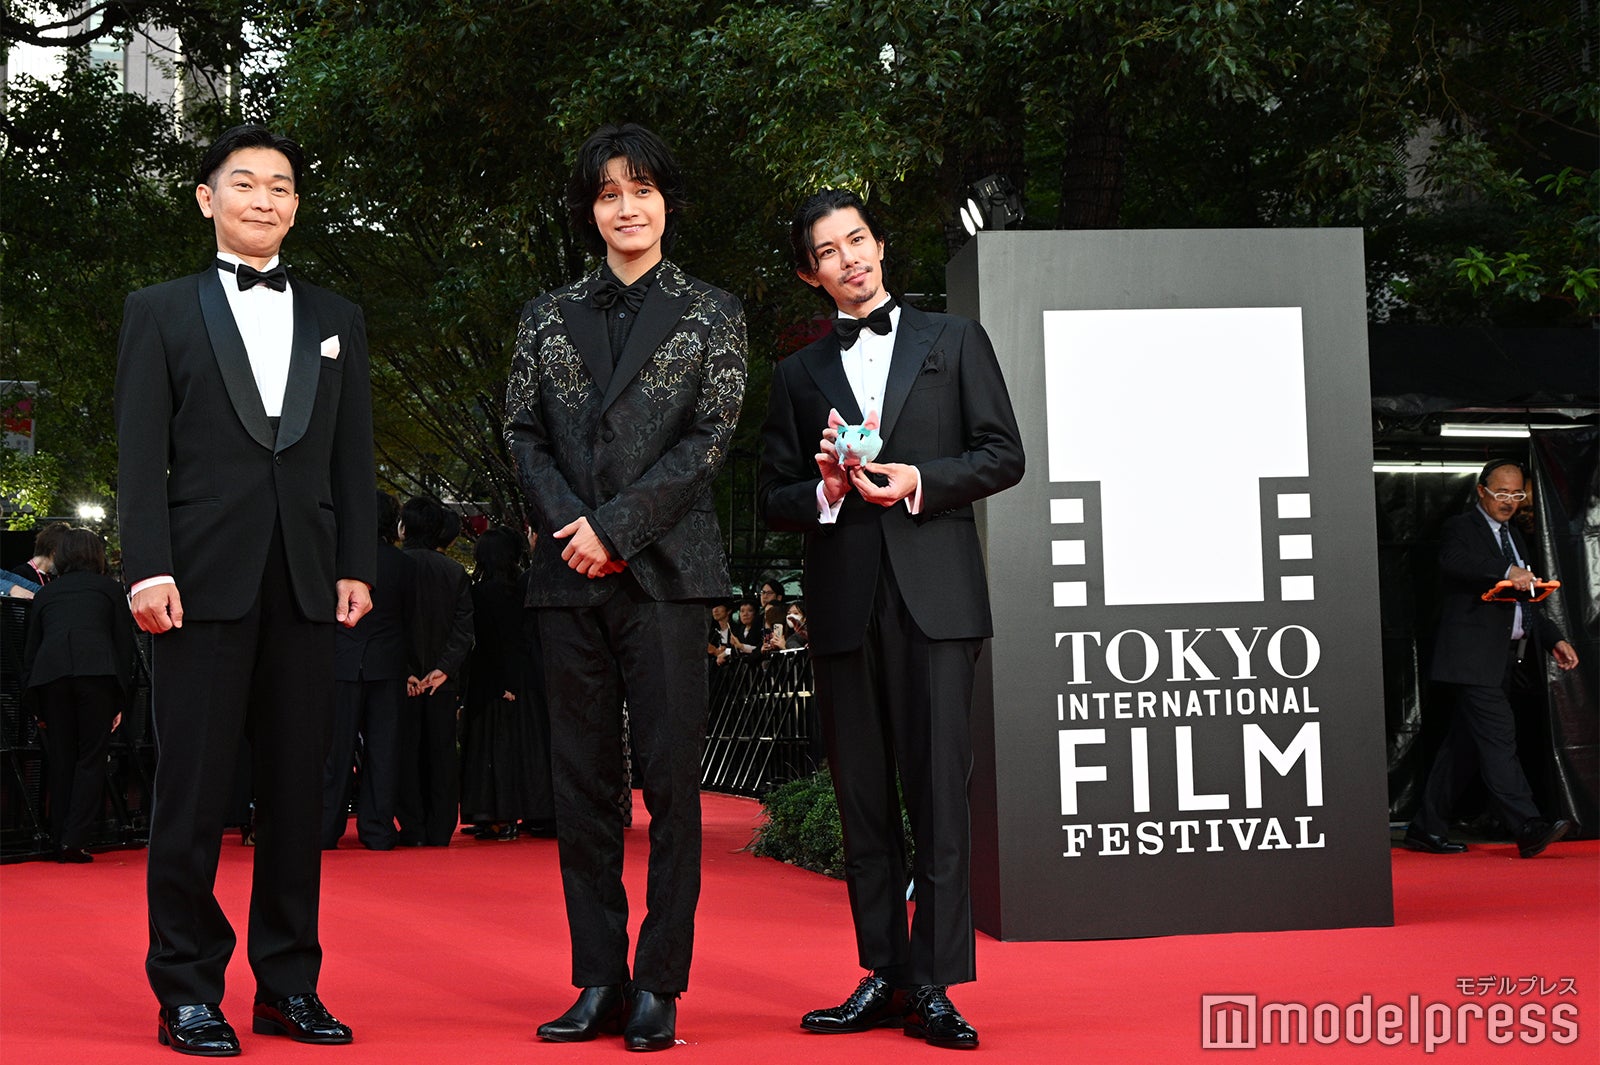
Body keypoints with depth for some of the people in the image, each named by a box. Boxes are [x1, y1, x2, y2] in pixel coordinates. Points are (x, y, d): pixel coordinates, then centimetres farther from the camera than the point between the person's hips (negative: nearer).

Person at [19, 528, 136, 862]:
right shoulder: (109, 588, 20)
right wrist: (120, 701, 15)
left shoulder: (45, 594, 26)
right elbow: (124, 643, 14)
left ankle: (61, 842, 11)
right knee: (92, 757, 2)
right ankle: (74, 839, -8)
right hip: (97, 669, -2)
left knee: (61, 760, 10)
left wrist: (36, 705, 24)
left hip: (49, 673, 3)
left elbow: (30, 649, 23)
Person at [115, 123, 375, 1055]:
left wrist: (357, 566, 2)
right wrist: (149, 569, -10)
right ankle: (188, 991, 5)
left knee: (298, 787, 5)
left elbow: (355, 456, 12)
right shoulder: (162, 312, 8)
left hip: (307, 583, 3)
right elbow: (141, 454, 1)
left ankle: (289, 984, 13)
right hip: (206, 581, -3)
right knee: (194, 791, -2)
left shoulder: (337, 319, 17)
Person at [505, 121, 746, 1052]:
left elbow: (710, 436, -2)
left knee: (670, 779, -4)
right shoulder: (550, 318, 15)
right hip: (571, 577, 3)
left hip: (665, 570, -3)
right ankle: (599, 983, 9)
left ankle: (661, 986, 1)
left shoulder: (711, 314, 7)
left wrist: (617, 528, -10)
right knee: (583, 781, 4)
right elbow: (525, 432, 10)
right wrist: (569, 524, -7)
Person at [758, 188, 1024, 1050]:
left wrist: (920, 480, -9)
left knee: (938, 792, -8)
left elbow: (1004, 455, 6)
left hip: (935, 595, -3)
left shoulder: (954, 342, 12)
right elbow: (772, 497, 14)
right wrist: (825, 492, -7)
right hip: (843, 605, 3)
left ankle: (933, 986, -8)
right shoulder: (799, 375, 16)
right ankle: (883, 976, 10)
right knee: (862, 800, 4)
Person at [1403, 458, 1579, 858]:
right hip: (1473, 656, -9)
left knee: (1464, 744, 9)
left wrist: (1554, 640, 13)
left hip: (1505, 657, 9)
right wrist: (1506, 571, -37)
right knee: (1498, 736, -15)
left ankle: (1426, 829, 13)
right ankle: (1529, 828, -22)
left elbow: (1526, 601, 26)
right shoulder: (1460, 527, -2)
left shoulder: (1513, 537, 24)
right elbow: (1453, 561, -25)